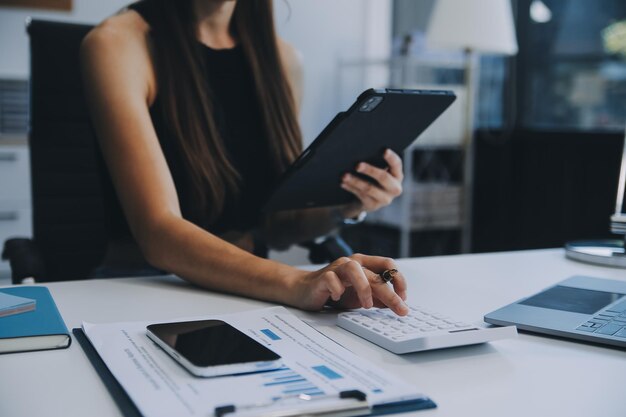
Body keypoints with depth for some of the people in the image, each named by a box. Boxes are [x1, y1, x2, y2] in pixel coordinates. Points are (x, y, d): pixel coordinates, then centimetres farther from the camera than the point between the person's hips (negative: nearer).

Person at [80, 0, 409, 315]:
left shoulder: (280, 58, 6)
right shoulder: (117, 45, -10)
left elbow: (273, 227, 12)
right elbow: (157, 232, -21)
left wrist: (344, 206, -8)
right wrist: (295, 283, -35)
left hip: (245, 293, 5)